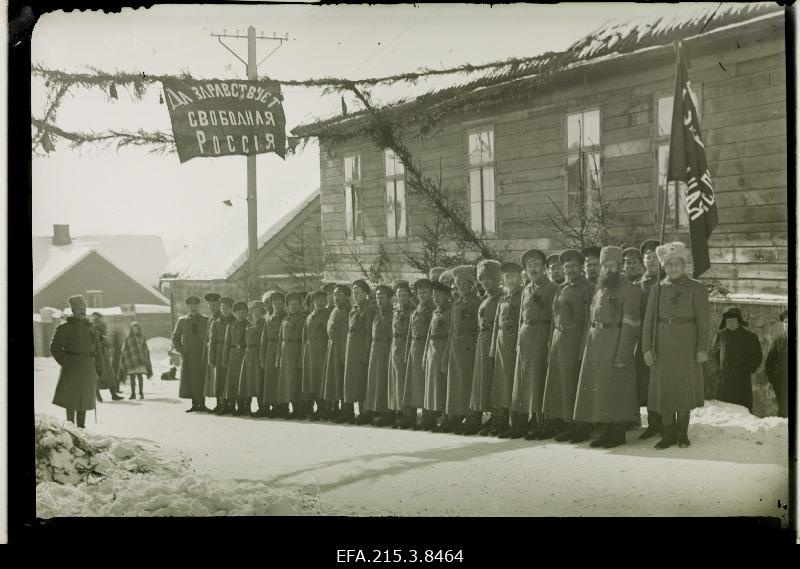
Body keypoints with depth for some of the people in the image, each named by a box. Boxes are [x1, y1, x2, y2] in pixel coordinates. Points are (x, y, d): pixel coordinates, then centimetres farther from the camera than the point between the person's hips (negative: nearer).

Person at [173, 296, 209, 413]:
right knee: (189, 380, -1)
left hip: (202, 355, -1)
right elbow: (175, 337, 14)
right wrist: (180, 350, 3)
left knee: (201, 380, -5)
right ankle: (195, 404, 5)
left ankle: (202, 404, 1)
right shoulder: (182, 321, 8)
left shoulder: (205, 320, 5)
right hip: (187, 355, 1)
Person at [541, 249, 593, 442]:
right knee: (559, 384, 6)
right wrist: (552, 343, 12)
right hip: (559, 339, 7)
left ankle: (582, 428, 2)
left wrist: (584, 348, -16)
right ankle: (564, 426, 12)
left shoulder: (587, 289, -5)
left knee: (575, 385, -5)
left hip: (575, 338, -7)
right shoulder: (561, 289, 17)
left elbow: (588, 320, -10)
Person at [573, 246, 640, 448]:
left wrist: (622, 356, -18)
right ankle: (606, 431, 15)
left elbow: (629, 326, -13)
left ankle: (619, 433, 5)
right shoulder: (598, 290, 16)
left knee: (616, 389, -4)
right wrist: (586, 347, 12)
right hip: (595, 341, 7)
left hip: (616, 343, -7)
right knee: (598, 388, 8)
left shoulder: (628, 291, -8)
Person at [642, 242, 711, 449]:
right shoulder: (658, 290, 9)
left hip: (686, 345, -2)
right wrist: (647, 348, -3)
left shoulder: (696, 288, 1)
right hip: (663, 345, 3)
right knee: (664, 389, 2)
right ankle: (668, 433, 10)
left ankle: (682, 433, 12)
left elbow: (703, 320, -3)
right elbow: (649, 320, 6)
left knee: (684, 388, 1)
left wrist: (703, 348, -10)